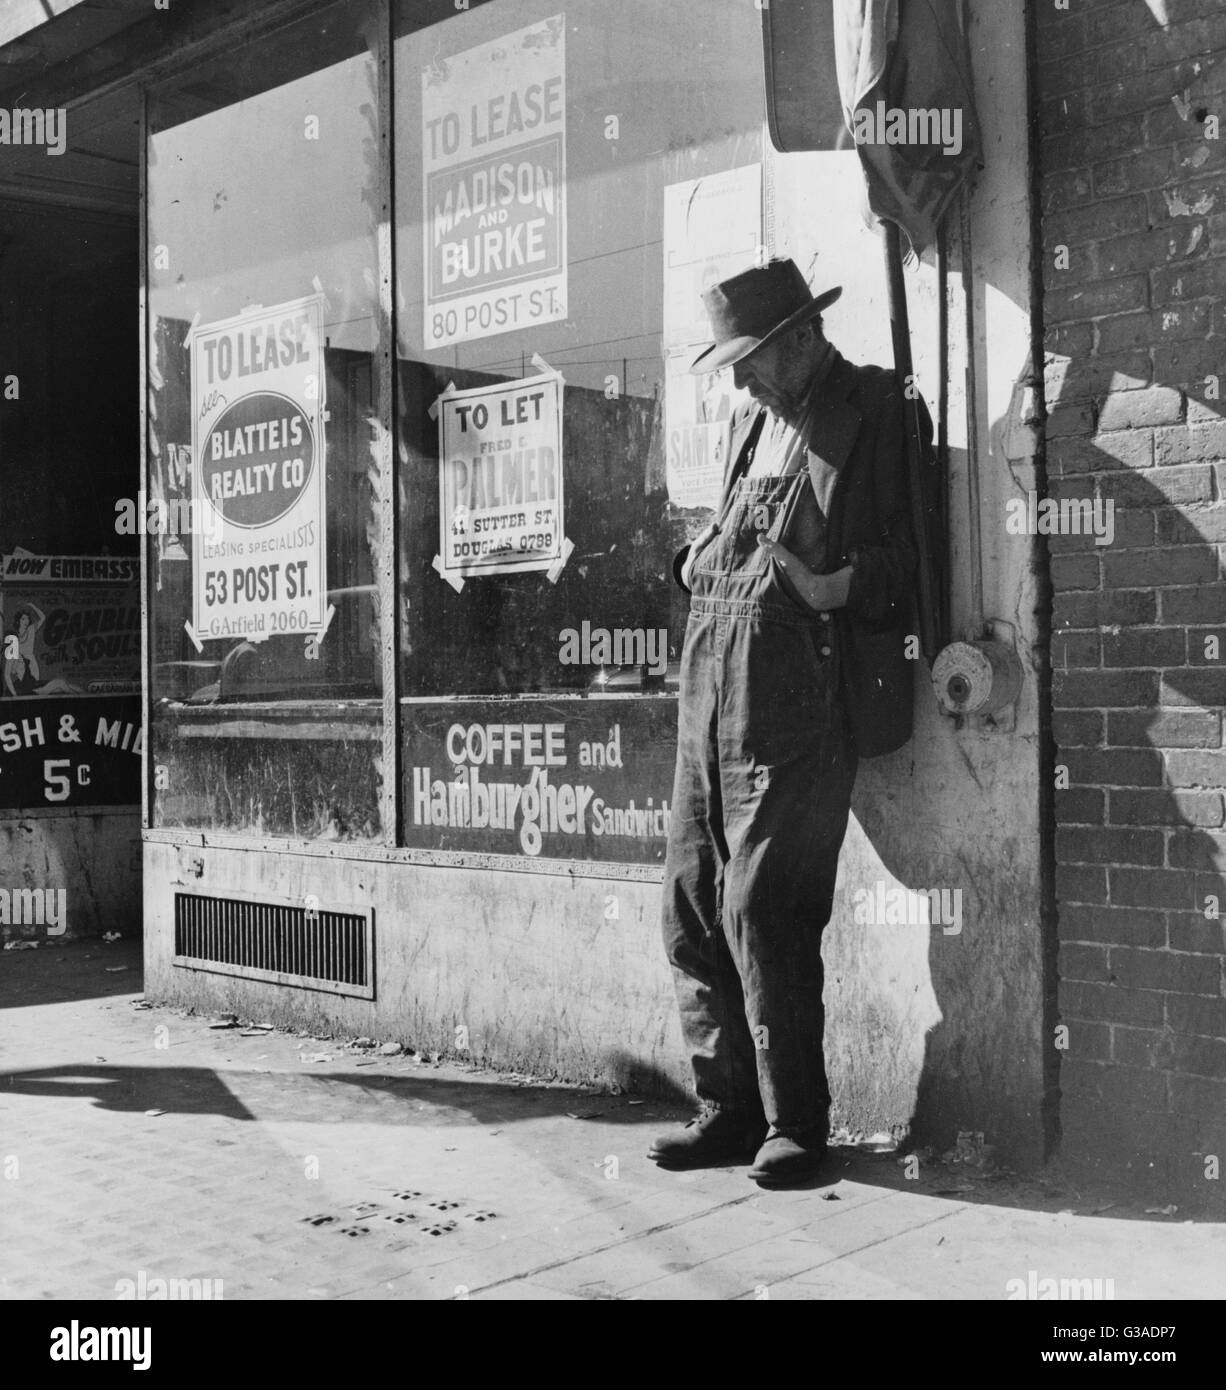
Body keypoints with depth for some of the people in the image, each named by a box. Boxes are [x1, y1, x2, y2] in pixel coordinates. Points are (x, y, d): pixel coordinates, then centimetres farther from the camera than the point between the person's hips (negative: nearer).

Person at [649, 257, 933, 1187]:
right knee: (693, 905, 8)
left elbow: (912, 555, -7)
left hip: (798, 707, -8)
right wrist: (700, 561, 12)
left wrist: (841, 586, -22)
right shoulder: (753, 422, 21)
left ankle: (795, 1125, 9)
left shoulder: (880, 412, -2)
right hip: (711, 697, 8)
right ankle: (729, 1109, 20)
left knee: (763, 913, -7)